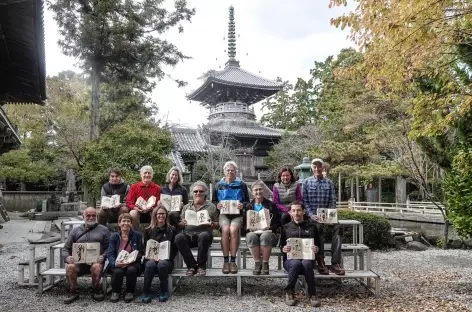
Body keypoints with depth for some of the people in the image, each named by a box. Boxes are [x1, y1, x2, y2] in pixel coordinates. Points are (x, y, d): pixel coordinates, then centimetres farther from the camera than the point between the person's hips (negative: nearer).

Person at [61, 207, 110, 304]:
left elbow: (109, 248, 8)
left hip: (95, 260, -2)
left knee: (96, 267, -36)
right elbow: (65, 249, 16)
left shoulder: (103, 230, 15)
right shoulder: (75, 231, 20)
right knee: (70, 267, -32)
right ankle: (73, 292, -9)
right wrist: (67, 257, -6)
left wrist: (103, 256, -13)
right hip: (78, 261, 2)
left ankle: (96, 290, -9)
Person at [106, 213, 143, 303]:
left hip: (132, 262, 0)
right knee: (118, 271, -32)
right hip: (117, 264, 1)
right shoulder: (114, 236, 7)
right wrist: (115, 263, -26)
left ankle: (130, 292, -6)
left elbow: (140, 253, 2)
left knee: (131, 270, -34)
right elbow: (110, 254, -3)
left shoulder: (137, 235, 6)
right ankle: (115, 292, -2)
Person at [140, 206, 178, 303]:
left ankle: (164, 292, -16)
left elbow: (175, 249, 5)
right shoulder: (148, 230, 14)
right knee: (150, 265, -34)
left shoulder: (172, 230, 10)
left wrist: (165, 258, -11)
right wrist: (151, 256, -9)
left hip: (166, 260, -1)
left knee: (162, 264, -35)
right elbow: (145, 248, 11)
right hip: (151, 258, 1)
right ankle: (146, 292, -20)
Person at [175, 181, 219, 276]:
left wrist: (211, 224, -8)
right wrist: (182, 223, -6)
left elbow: (217, 225, 13)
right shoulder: (186, 207, 23)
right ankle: (191, 265, -18)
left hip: (203, 233, -2)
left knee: (204, 235, -37)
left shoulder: (211, 207, 17)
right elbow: (180, 225, 17)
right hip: (188, 235, 2)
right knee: (178, 237, -31)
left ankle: (201, 265, -19)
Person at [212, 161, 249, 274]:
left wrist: (242, 205, -9)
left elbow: (247, 201, 13)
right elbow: (213, 201, 17)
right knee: (225, 229, -32)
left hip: (237, 214, 0)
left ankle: (233, 261, -24)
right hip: (223, 214, 1)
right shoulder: (219, 185, 17)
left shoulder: (242, 185, 14)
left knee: (233, 229, -32)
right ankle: (225, 261, -25)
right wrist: (217, 205, -5)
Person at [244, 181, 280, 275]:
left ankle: (265, 264, -26)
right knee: (251, 237, -36)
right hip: (253, 232, 1)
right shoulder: (248, 206, 18)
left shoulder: (271, 205, 14)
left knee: (265, 236, -37)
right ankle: (257, 263, -24)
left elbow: (277, 223, 7)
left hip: (268, 232, -1)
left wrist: (269, 228, -11)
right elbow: (244, 224, 12)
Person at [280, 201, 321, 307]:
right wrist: (283, 249, -10)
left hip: (307, 258, 0)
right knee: (296, 263, -36)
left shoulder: (311, 226, 16)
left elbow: (318, 244, 16)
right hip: (290, 259, 0)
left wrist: (316, 249, -8)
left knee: (306, 263, -36)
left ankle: (311, 295, -21)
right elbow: (281, 246, 14)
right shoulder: (286, 227, 15)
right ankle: (289, 292, -16)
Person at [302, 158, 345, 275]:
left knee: (337, 227, -28)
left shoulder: (329, 183, 12)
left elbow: (332, 201, 9)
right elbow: (305, 201, 1)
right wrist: (311, 215, -13)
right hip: (312, 215, -2)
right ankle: (320, 261, -25)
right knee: (319, 227, -35)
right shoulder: (307, 182, 6)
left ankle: (335, 262, -27)